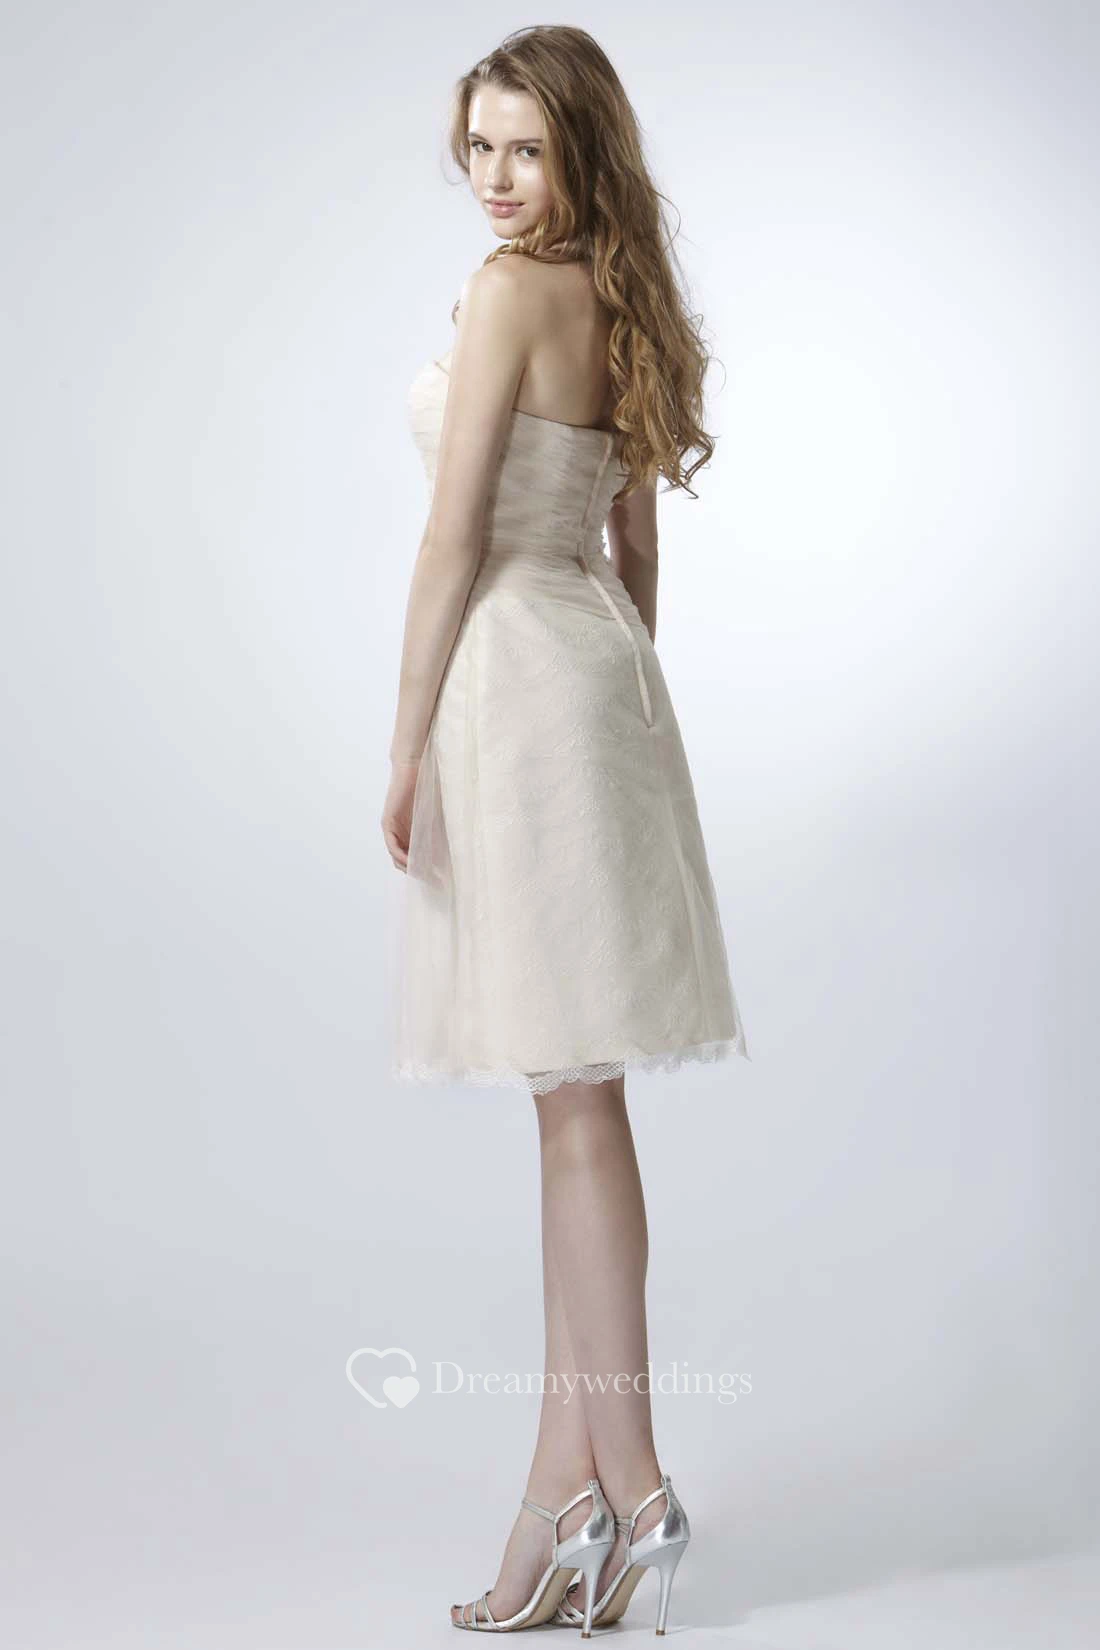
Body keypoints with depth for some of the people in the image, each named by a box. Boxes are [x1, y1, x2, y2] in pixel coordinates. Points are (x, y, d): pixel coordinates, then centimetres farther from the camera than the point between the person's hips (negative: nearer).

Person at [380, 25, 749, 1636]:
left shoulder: (509, 293, -10)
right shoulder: (623, 303, 17)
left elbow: (456, 535, -13)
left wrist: (407, 745, -9)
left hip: (517, 674, -9)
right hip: (606, 673, 9)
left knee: (576, 1096, -5)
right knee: (572, 1098, 8)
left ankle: (626, 1482, 5)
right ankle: (569, 1485, 16)